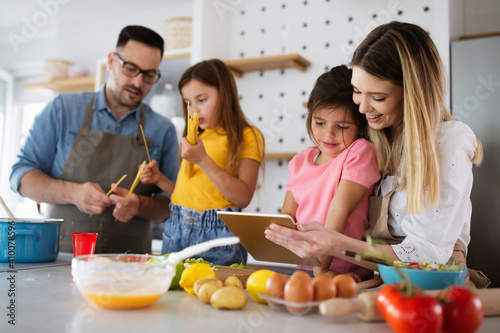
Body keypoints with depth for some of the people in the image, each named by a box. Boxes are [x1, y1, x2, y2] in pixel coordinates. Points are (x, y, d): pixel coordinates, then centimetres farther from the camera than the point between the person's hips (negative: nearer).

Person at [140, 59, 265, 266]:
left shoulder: (247, 136, -3)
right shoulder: (194, 138, 17)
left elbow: (243, 197, -14)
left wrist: (203, 160, -18)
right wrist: (159, 179, 4)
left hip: (215, 234, -6)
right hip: (176, 231, 6)